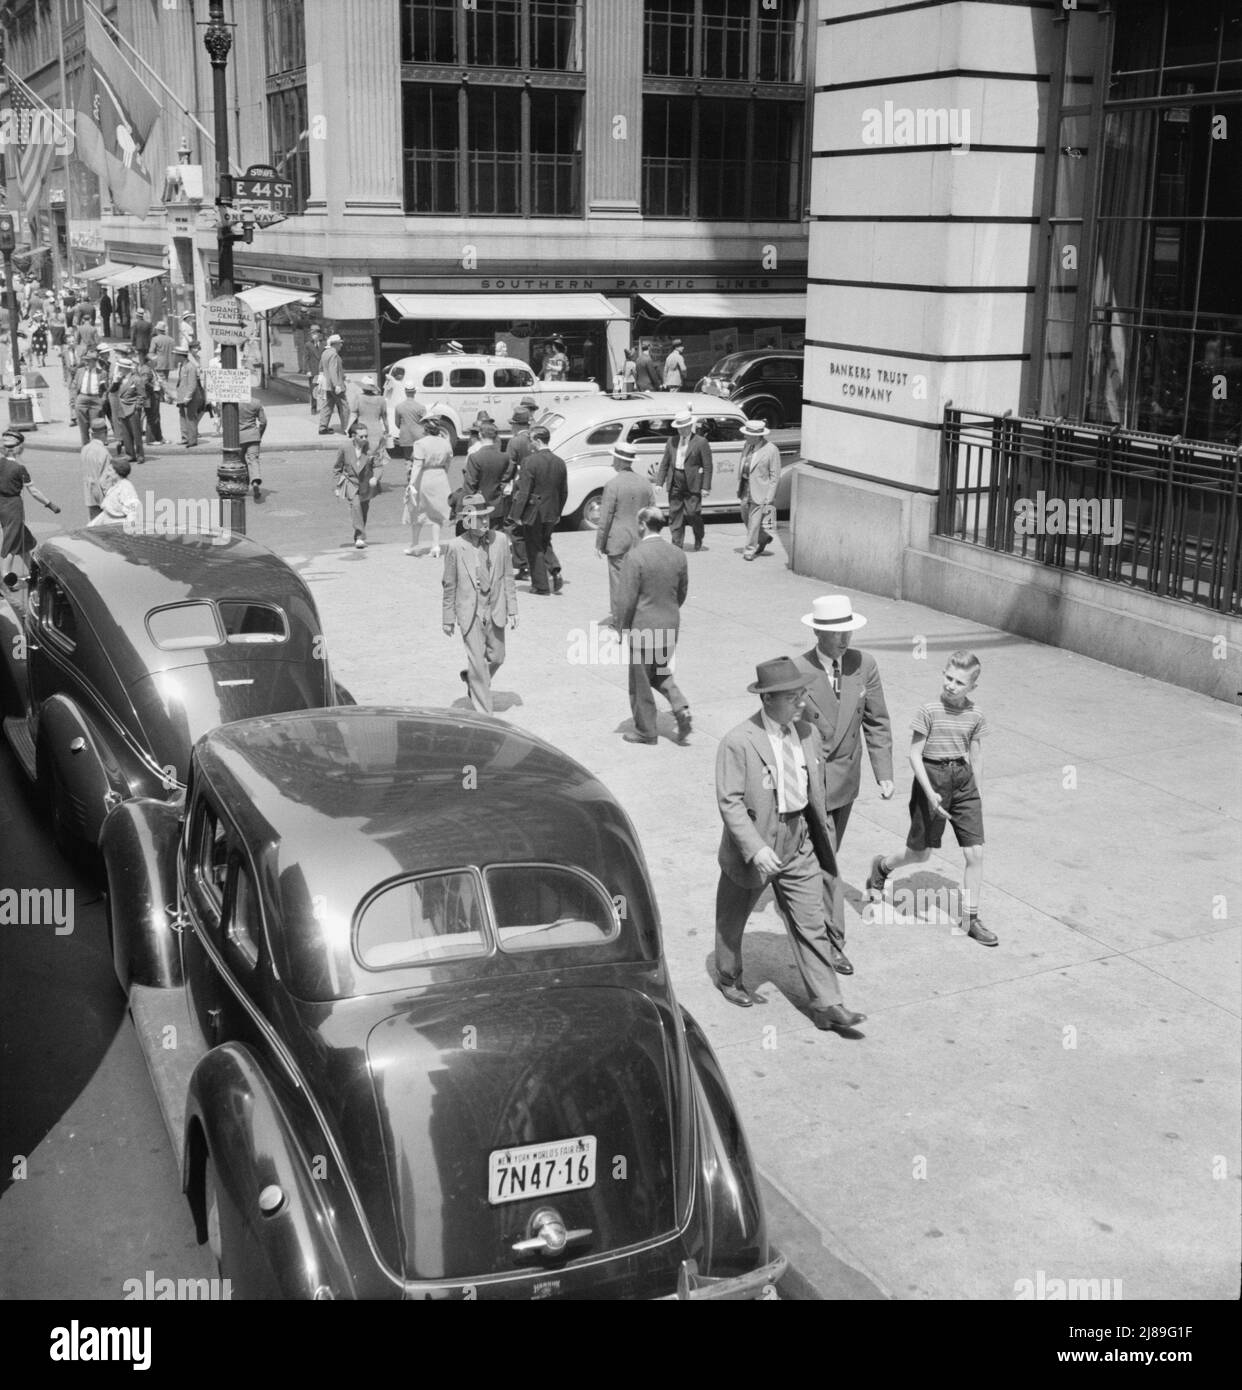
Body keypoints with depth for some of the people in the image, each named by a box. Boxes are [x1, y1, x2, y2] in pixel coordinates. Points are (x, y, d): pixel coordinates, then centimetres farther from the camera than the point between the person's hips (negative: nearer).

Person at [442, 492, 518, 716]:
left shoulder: (499, 540, -2)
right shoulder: (455, 546, -9)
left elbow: (508, 576, 5)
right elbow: (449, 585, -1)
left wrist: (512, 609, 4)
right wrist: (448, 618, 2)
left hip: (495, 609, 3)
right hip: (470, 611, -3)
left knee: (497, 657, 12)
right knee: (477, 661, -3)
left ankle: (471, 678, 44)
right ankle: (483, 712, 7)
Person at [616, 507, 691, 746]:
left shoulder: (635, 556, -19)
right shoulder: (678, 555, -1)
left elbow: (626, 599, -18)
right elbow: (682, 593, 10)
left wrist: (622, 628, -6)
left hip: (643, 628, -6)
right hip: (671, 627, 6)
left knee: (641, 681, 10)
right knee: (661, 673, 25)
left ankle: (646, 731, 20)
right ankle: (680, 708, 5)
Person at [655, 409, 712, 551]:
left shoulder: (701, 442, -3)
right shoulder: (672, 442, 10)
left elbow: (707, 466, -5)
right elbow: (664, 464, 13)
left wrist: (706, 487, -11)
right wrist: (659, 483, 4)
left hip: (692, 485, -4)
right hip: (675, 484, 4)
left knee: (693, 513, -3)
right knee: (675, 514, 2)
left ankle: (699, 541, 21)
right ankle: (677, 544, 8)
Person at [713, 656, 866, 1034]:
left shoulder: (806, 735, 0)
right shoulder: (738, 743, -20)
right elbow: (730, 801, -21)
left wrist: (821, 835, 17)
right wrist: (756, 848, -29)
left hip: (798, 848, 4)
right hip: (752, 850, -4)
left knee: (811, 925, 2)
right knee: (732, 920, 17)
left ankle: (826, 1004, 7)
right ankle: (729, 978, 43)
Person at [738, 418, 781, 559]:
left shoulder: (771, 450, -15)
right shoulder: (747, 446, 4)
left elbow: (775, 475, -11)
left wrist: (769, 497, -13)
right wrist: (739, 486, 11)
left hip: (760, 490, -7)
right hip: (746, 487, 7)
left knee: (754, 520, -4)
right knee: (746, 518, 16)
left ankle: (750, 549, 8)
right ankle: (764, 538, 38)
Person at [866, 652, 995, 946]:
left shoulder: (975, 716, 2)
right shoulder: (928, 711, -11)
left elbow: (976, 758, 12)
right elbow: (914, 754, -11)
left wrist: (976, 795, 15)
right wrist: (930, 792, -19)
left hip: (963, 779, 4)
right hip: (931, 777, -4)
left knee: (975, 853, -2)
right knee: (919, 853, 8)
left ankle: (970, 919, 9)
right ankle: (882, 867, 40)